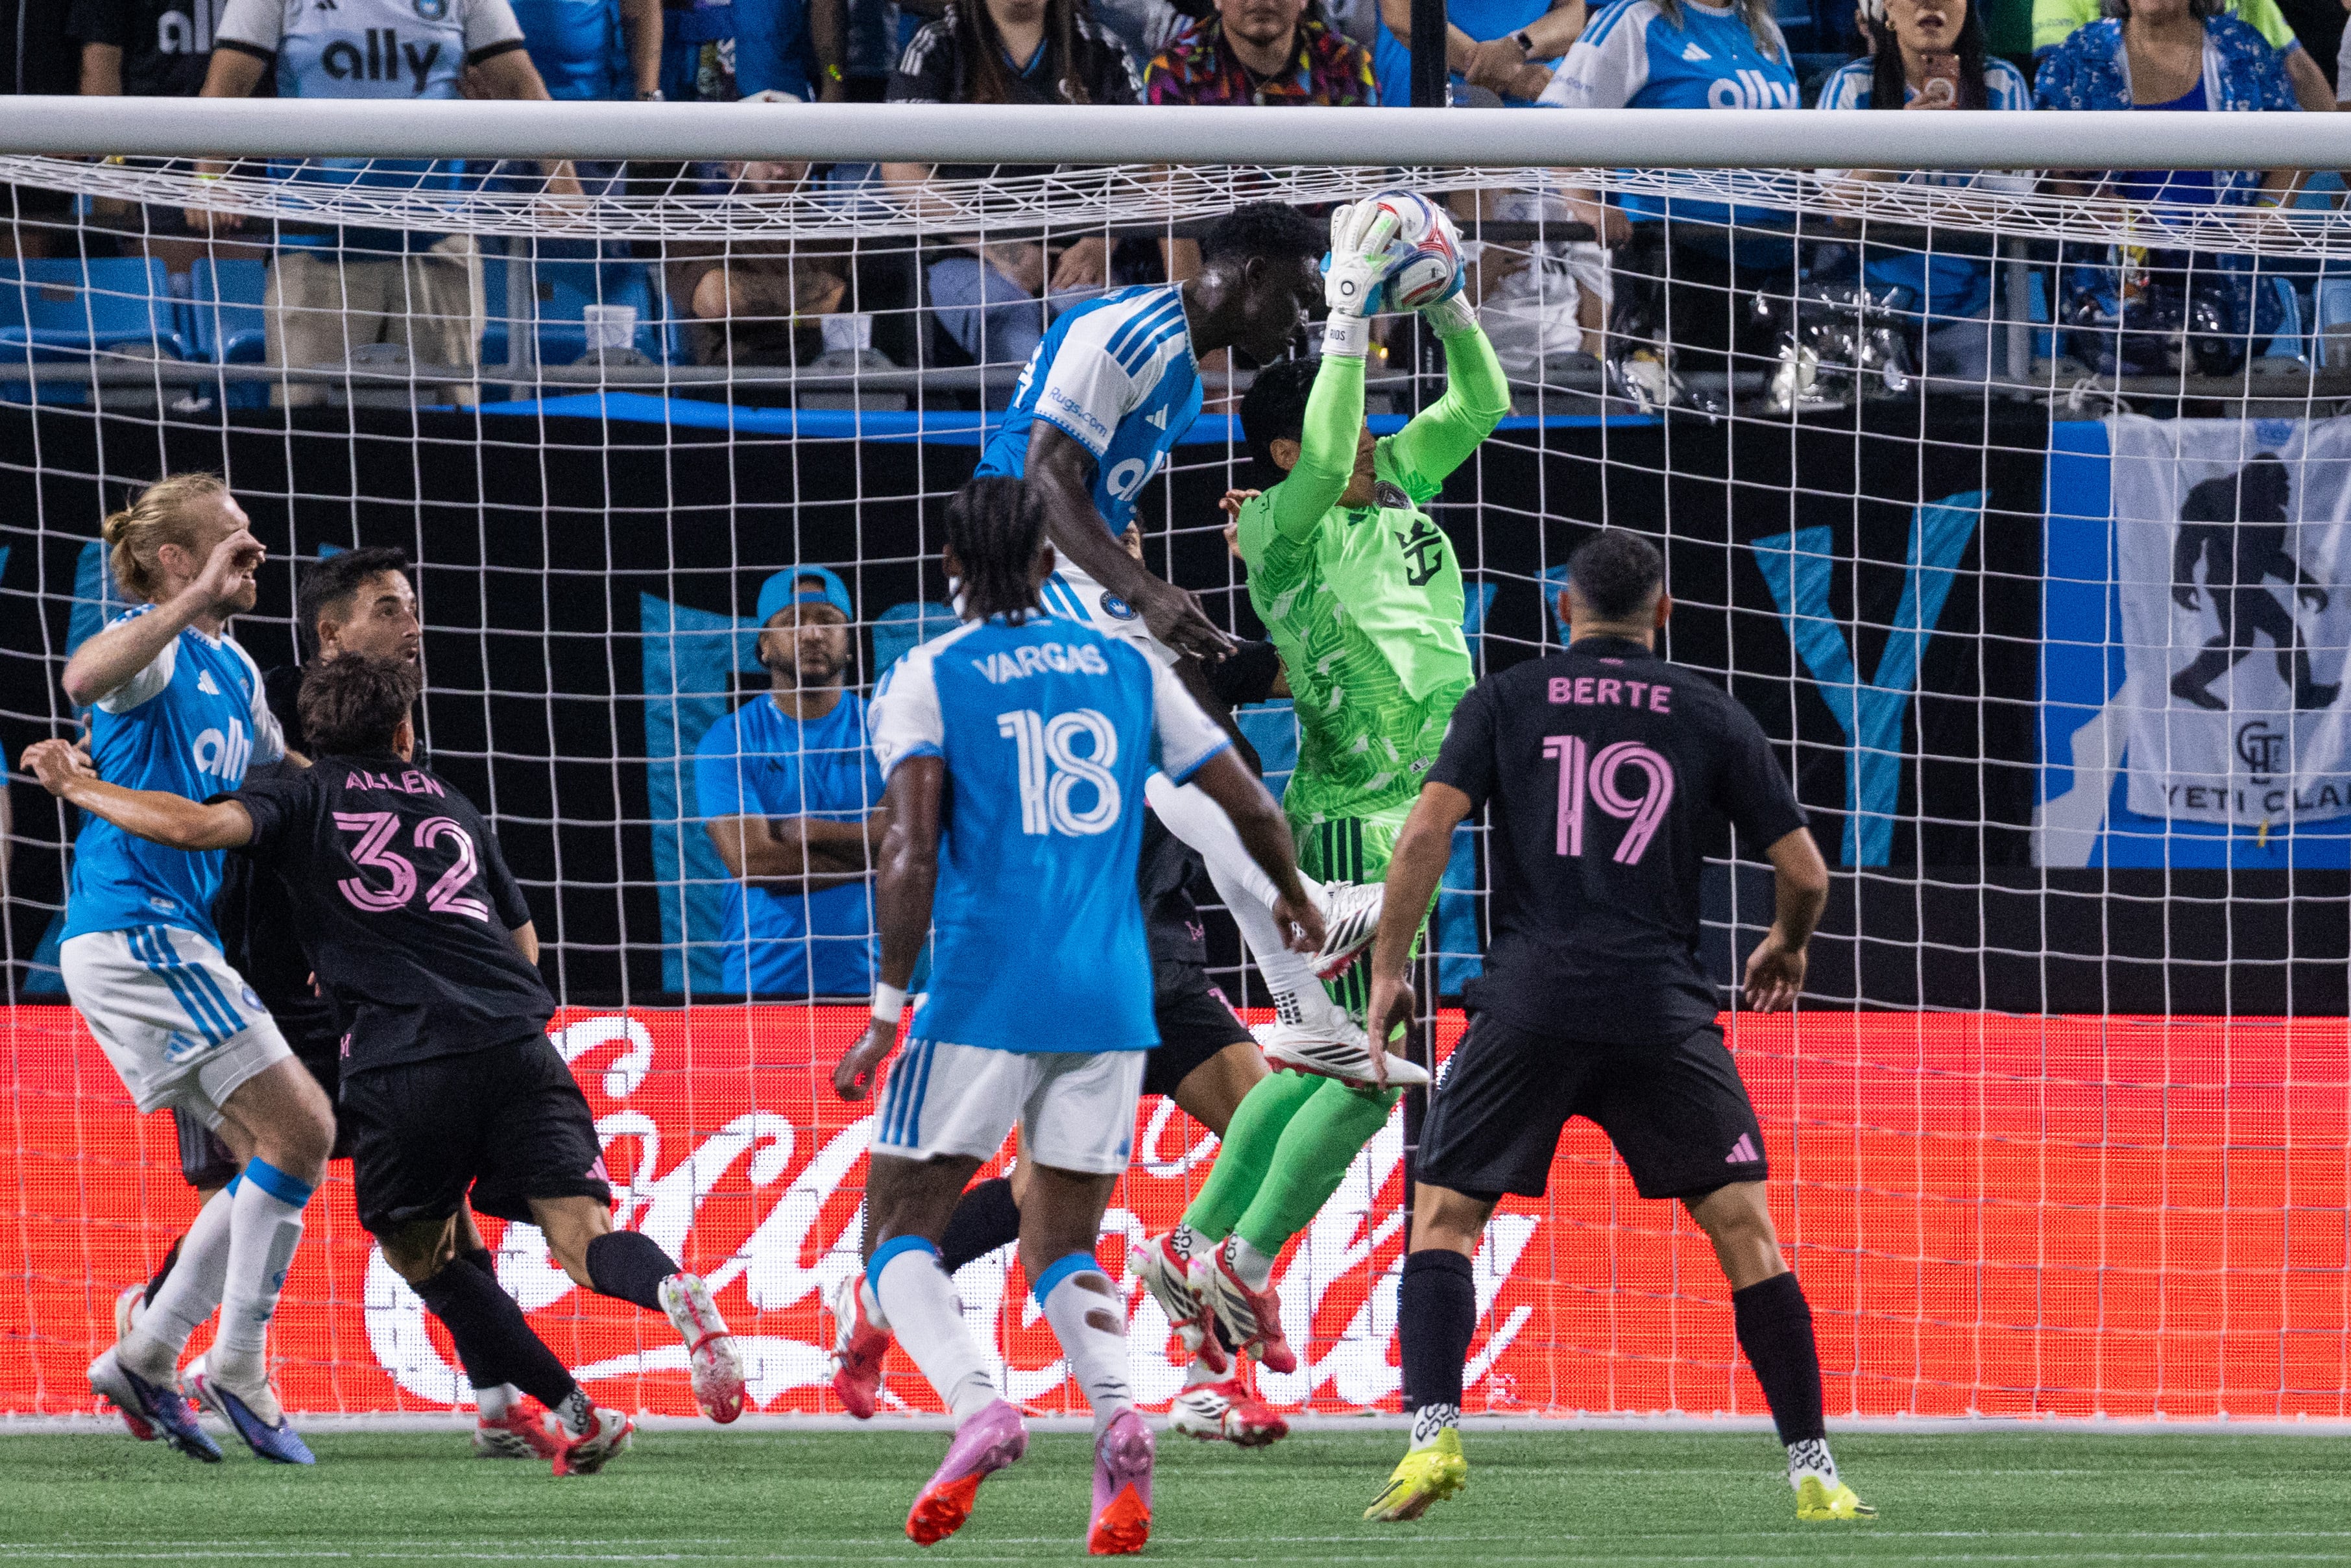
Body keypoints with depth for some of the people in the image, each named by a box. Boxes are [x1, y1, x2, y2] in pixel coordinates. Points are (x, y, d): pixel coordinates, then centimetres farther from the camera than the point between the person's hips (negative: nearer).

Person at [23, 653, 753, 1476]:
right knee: (584, 1241, -3)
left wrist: (78, 787, 8)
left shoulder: (304, 799, 12)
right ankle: (673, 1291, -38)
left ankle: (574, 1415, 7)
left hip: (401, 1061, -3)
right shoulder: (452, 806, 26)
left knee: (421, 1253, 18)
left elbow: (199, 824, -8)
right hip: (516, 1040, 3)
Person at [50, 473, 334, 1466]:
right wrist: (196, 600, -41)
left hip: (171, 938, 10)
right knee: (300, 1129, -12)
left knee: (277, 1158, 10)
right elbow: (85, 680, -35)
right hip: (134, 928, -10)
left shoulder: (233, 668, 18)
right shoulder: (157, 645, -10)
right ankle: (236, 1368, -7)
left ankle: (146, 1358, 13)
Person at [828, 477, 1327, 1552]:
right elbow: (1250, 808, 14)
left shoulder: (926, 679, 1)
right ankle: (1118, 1418, -17)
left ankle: (975, 1405, -23)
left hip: (986, 994, -4)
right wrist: (1296, 904, 34)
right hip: (1111, 999, 4)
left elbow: (913, 848, -11)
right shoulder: (1127, 669, 12)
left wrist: (890, 1009, -10)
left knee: (899, 1230, 6)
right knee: (1061, 1249, 13)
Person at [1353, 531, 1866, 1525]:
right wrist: (1787, 948, 30)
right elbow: (1804, 872, 9)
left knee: (1442, 1214, 11)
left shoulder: (1505, 703, 10)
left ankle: (1432, 1435, -9)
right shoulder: (1715, 720, 10)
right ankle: (1813, 1472, 2)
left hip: (1528, 1004, 0)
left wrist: (1388, 969, 6)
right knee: (1745, 1229, 6)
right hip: (1661, 1012, 0)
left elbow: (1427, 830, -2)